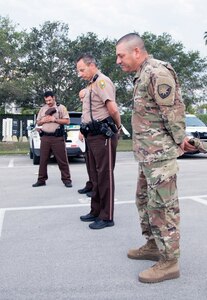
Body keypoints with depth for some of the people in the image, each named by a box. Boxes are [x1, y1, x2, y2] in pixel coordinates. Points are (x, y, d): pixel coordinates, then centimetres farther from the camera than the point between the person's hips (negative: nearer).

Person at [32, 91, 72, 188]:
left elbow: (67, 121, -4)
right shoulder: (43, 109, 17)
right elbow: (38, 122, 20)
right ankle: (41, 180, 12)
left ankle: (66, 179, 2)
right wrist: (43, 120, -2)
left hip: (57, 137, -4)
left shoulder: (61, 107, 3)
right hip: (45, 137, 4)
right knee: (43, 160, 5)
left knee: (62, 160, -3)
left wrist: (54, 119, -13)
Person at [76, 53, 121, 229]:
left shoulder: (102, 81, -12)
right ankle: (96, 211, 27)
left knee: (105, 176, -4)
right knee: (95, 176, 16)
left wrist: (118, 126, -8)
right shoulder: (91, 85, 19)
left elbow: (113, 109, -22)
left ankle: (107, 217, 3)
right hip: (92, 135, 10)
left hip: (103, 136, -10)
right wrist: (86, 131, 11)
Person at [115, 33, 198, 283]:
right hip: (147, 154, 11)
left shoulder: (157, 72, -14)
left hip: (160, 153, -11)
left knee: (162, 205, -5)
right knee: (144, 200, 18)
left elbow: (173, 110, -18)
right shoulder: (142, 76, 18)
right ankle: (153, 246, 32)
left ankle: (169, 261, 6)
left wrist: (180, 139, -14)